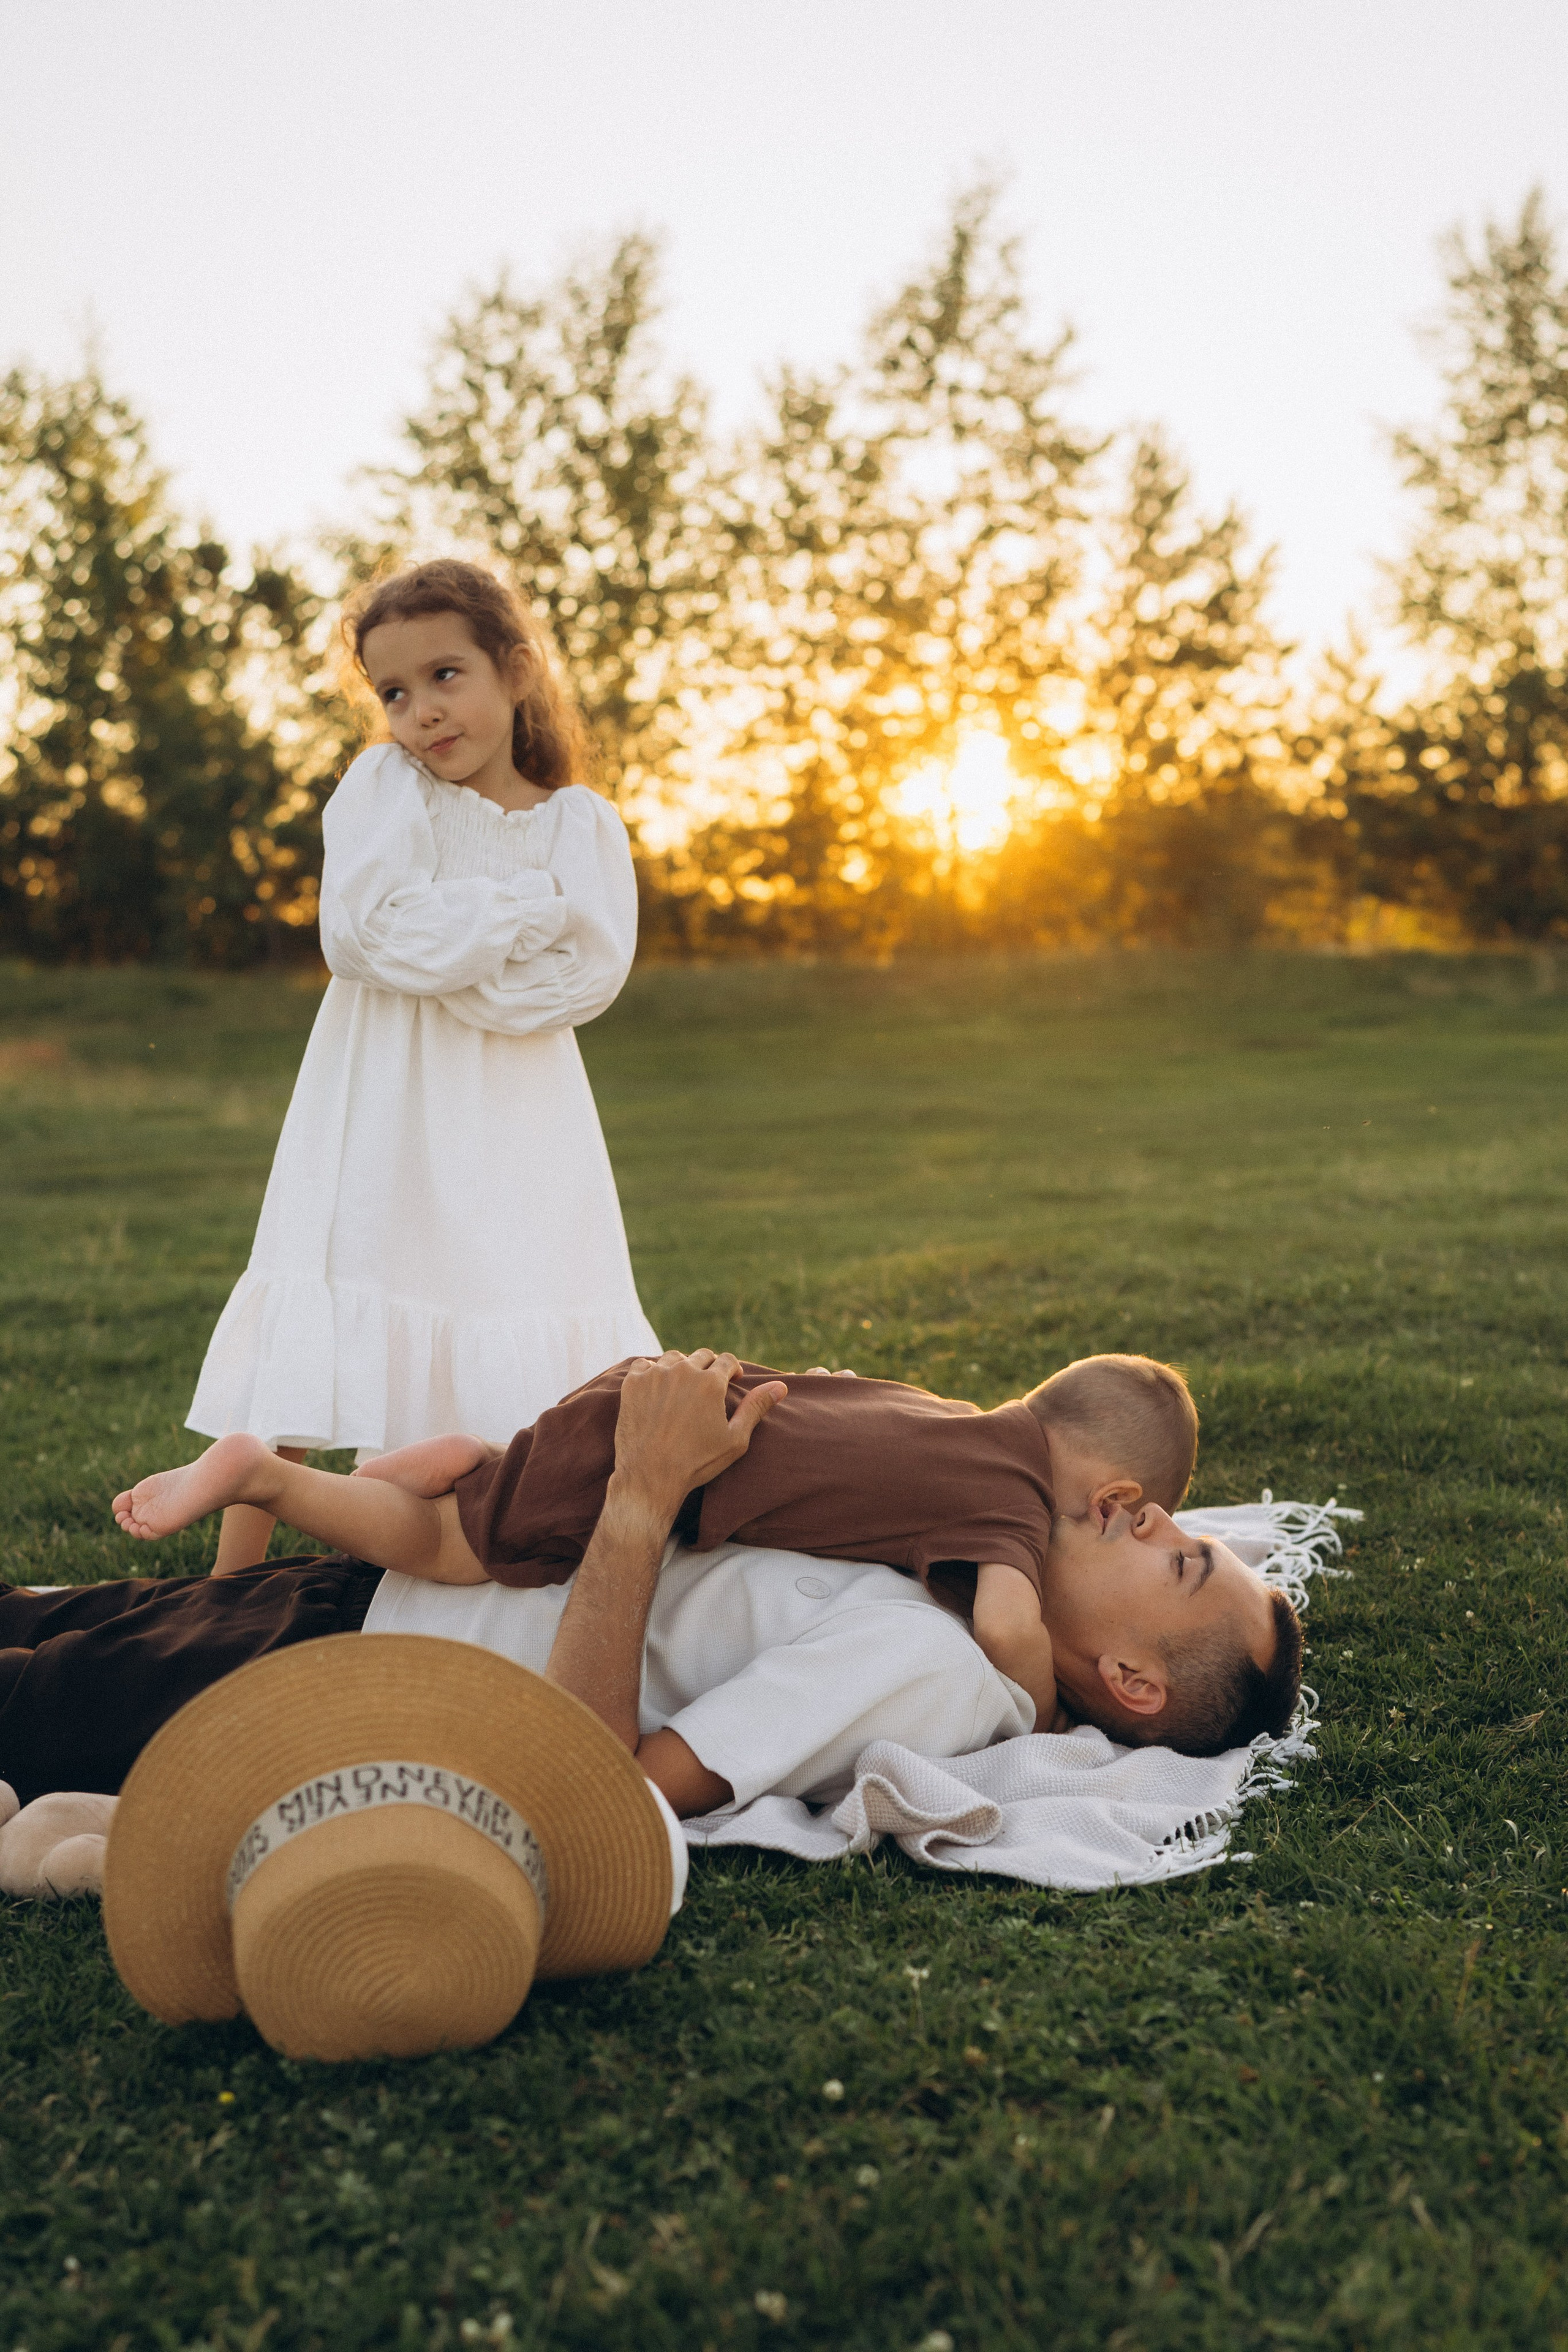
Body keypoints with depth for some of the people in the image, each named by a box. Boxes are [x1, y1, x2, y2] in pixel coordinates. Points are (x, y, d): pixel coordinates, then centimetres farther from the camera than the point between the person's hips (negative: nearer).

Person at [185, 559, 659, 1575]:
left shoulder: (581, 821, 5)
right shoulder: (382, 787, 2)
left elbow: (588, 972, -9)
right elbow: (365, 931, -14)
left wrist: (436, 955, -13)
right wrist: (526, 906, -11)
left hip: (517, 1117, 1)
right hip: (379, 1109, -1)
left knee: (536, 1370, 1)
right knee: (306, 1346, -3)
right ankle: (232, 1586, 7)